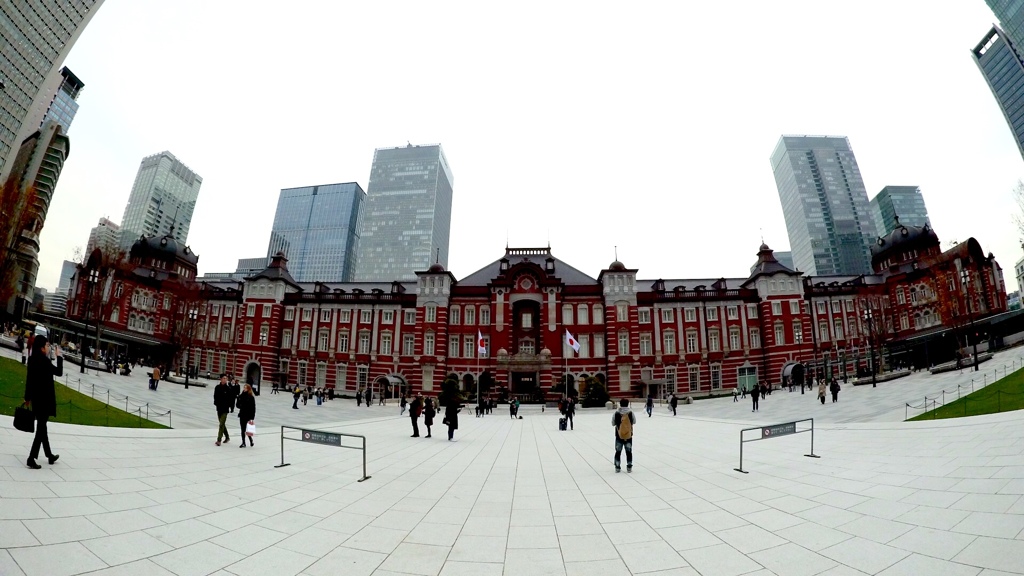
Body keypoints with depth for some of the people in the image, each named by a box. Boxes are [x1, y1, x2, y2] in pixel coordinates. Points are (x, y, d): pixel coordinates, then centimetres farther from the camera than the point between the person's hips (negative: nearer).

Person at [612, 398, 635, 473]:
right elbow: (634, 421, 4)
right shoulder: (631, 412, -11)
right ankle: (629, 467, 15)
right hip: (629, 436, 0)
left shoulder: (616, 413, -12)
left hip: (619, 436, 0)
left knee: (618, 451, 12)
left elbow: (613, 423, -1)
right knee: (629, 451, 13)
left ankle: (617, 467, 15)